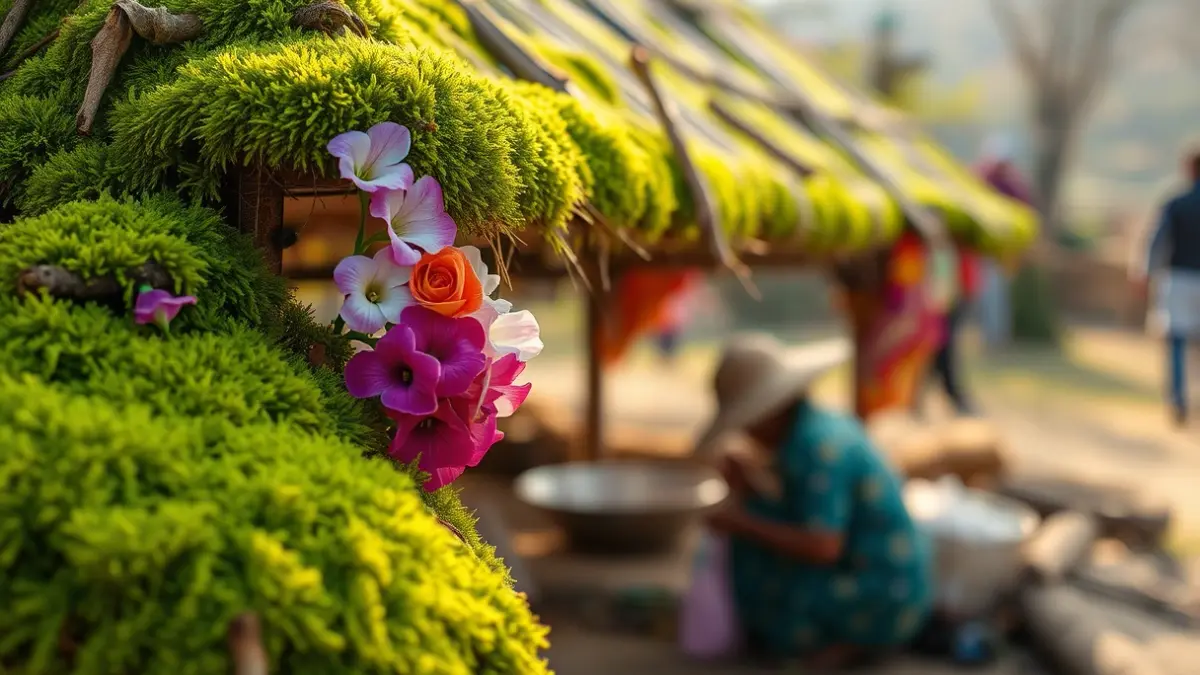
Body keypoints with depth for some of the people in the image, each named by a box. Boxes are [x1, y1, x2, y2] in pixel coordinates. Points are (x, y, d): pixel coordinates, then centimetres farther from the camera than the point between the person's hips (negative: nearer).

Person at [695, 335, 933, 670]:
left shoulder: (815, 445, -23)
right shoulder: (829, 425, 7)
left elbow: (822, 548, -29)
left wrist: (743, 524, -19)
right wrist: (751, 483, 4)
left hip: (876, 604, -10)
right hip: (893, 590, 10)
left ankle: (849, 638, -4)